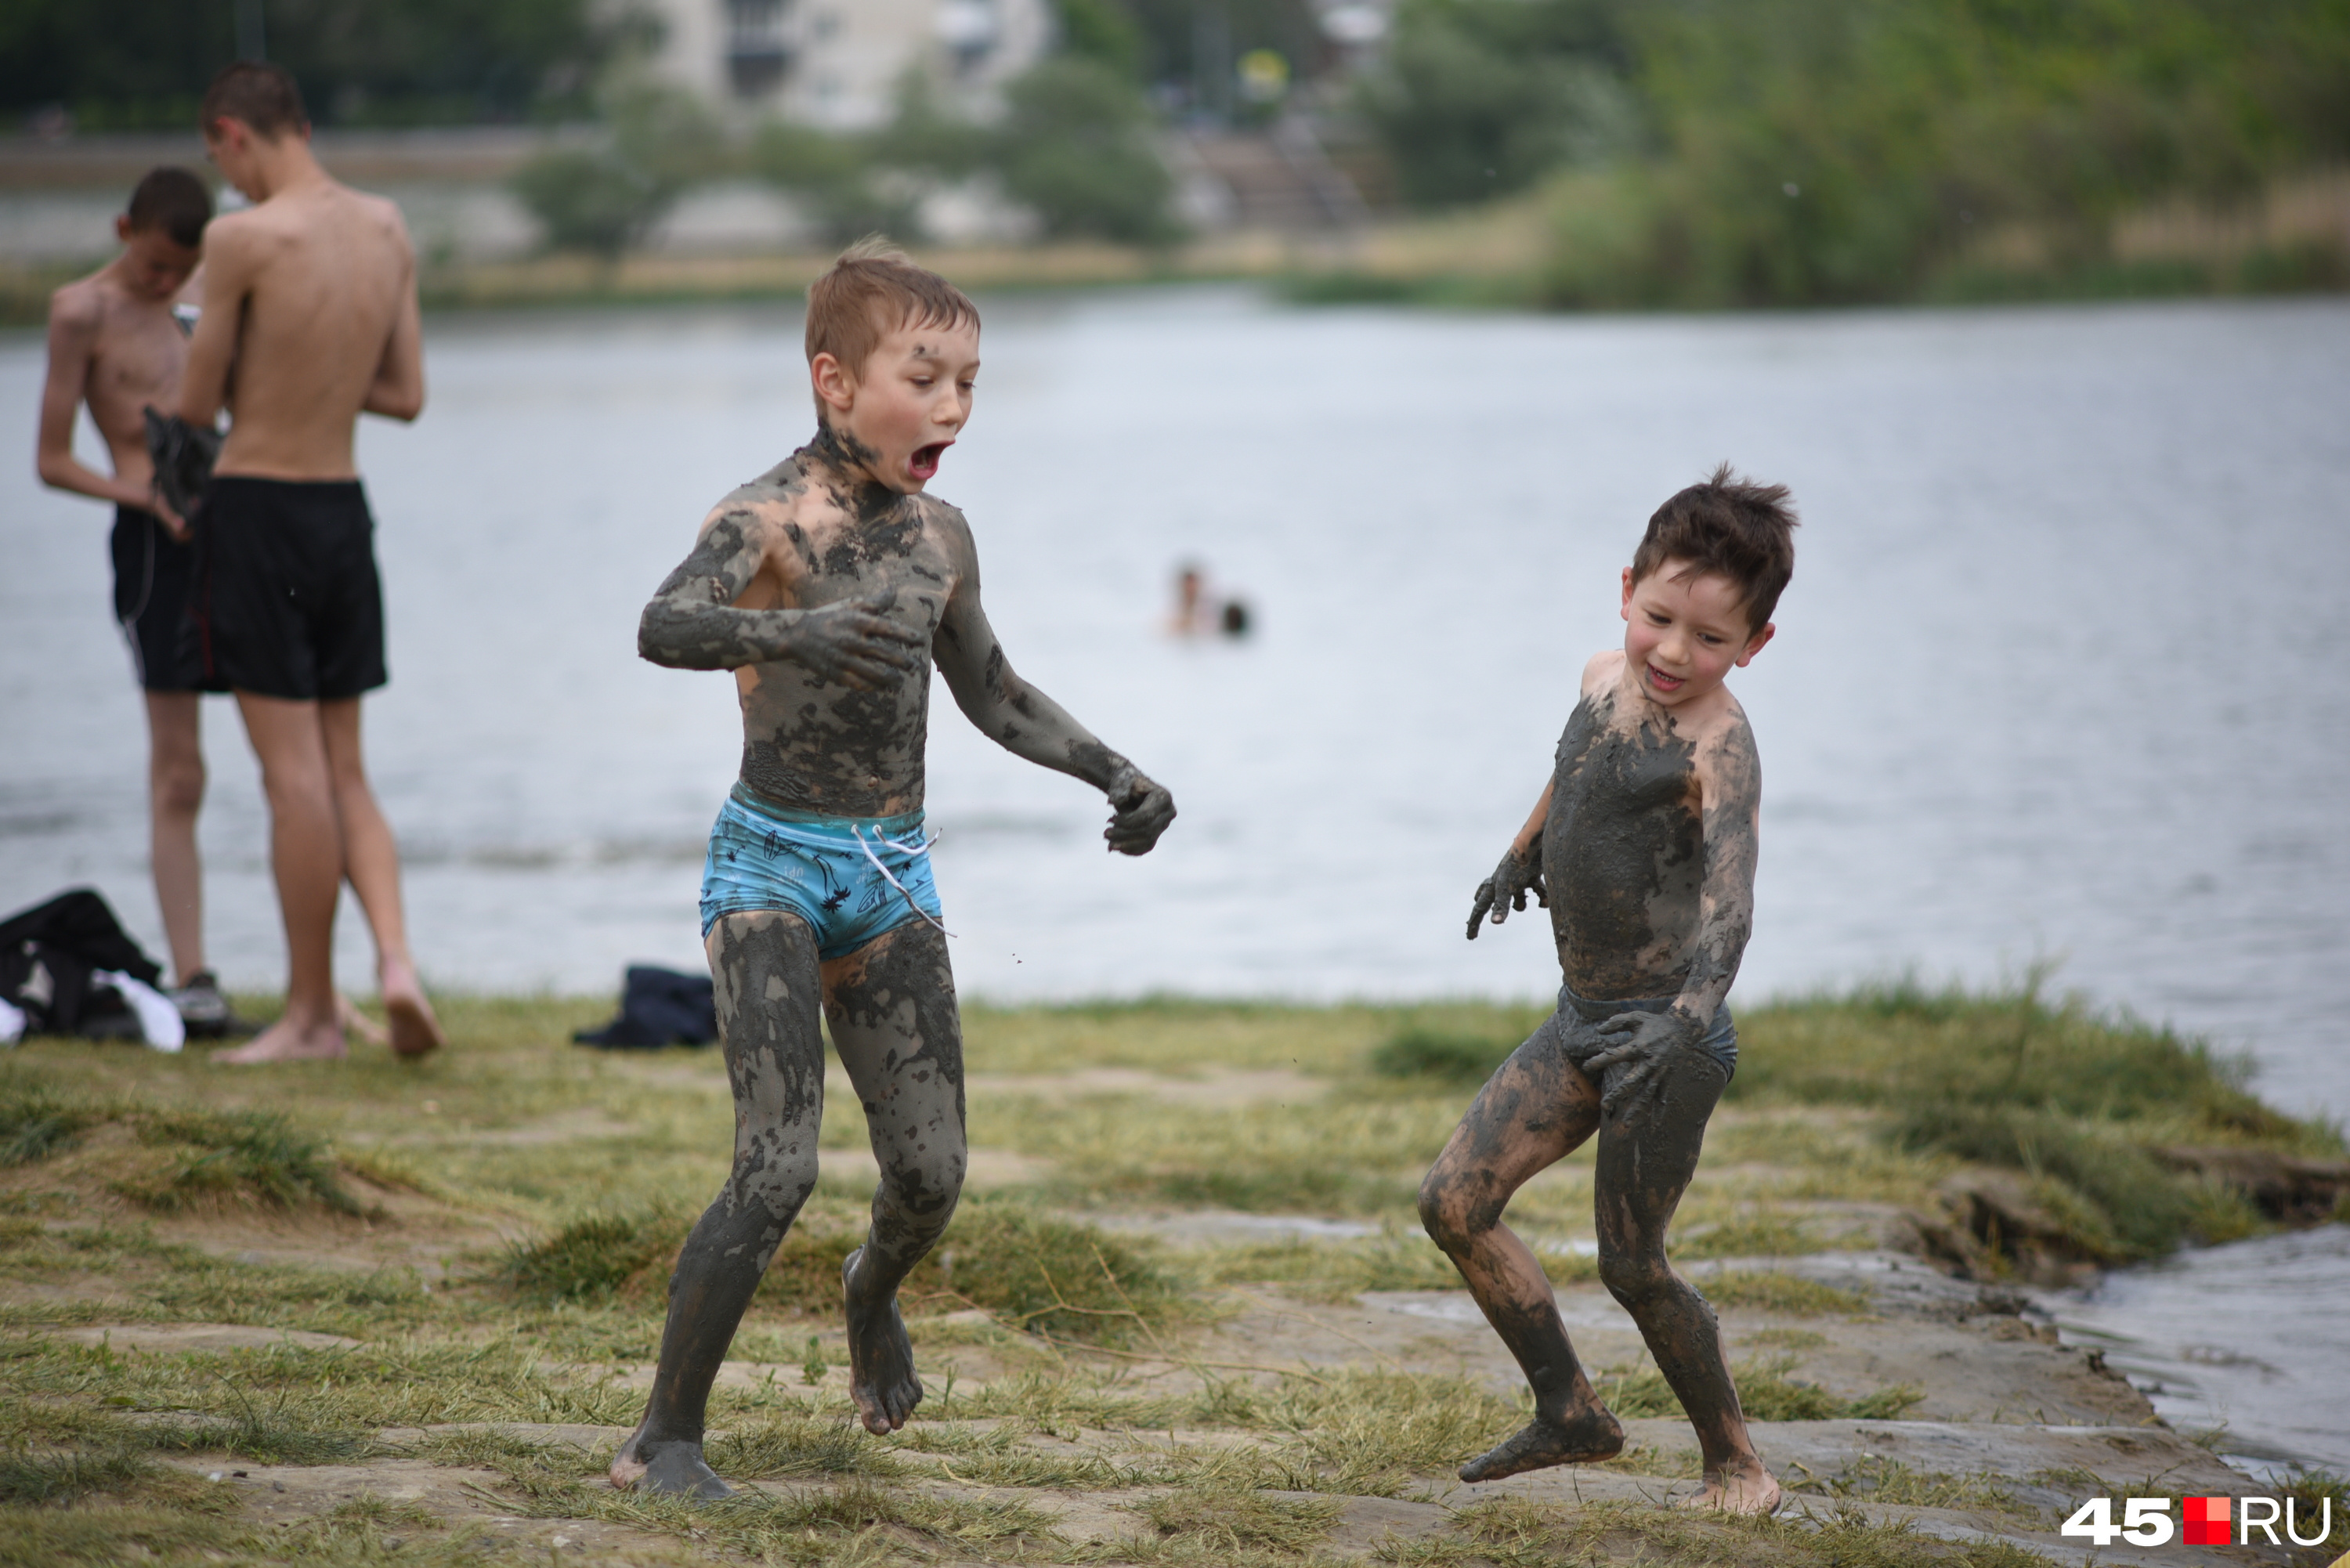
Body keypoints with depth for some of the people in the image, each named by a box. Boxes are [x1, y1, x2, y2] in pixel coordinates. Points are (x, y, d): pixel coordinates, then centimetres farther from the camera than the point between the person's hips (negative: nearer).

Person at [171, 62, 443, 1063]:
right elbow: (406, 396, 11)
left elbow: (196, 409, -7)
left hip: (256, 504, -6)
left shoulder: (244, 240, -16)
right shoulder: (388, 230, 5)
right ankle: (396, 959, -4)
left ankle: (312, 1014, 6)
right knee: (343, 771, 14)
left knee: (293, 772, -1)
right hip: (345, 508, 6)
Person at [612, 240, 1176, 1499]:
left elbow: (991, 694, 22)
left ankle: (873, 1293, 42)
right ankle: (663, 1439, -4)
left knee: (932, 1169, 5)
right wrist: (788, 634, -53)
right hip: (772, 864, -6)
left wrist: (1116, 777, 13)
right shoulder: (769, 518, -14)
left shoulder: (939, 538, 6)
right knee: (777, 1172, -16)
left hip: (891, 875, 6)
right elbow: (665, 627, -35)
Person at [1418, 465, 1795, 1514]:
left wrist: (1693, 1016, -50)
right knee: (1455, 1202, 5)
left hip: (1664, 1035, -8)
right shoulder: (1606, 681, 5)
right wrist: (1524, 851, 44)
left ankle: (1734, 1460, 15)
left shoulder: (1718, 745, -20)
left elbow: (1728, 895, -35)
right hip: (1584, 1026, 8)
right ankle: (1571, 1415, 16)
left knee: (1632, 1264, -3)